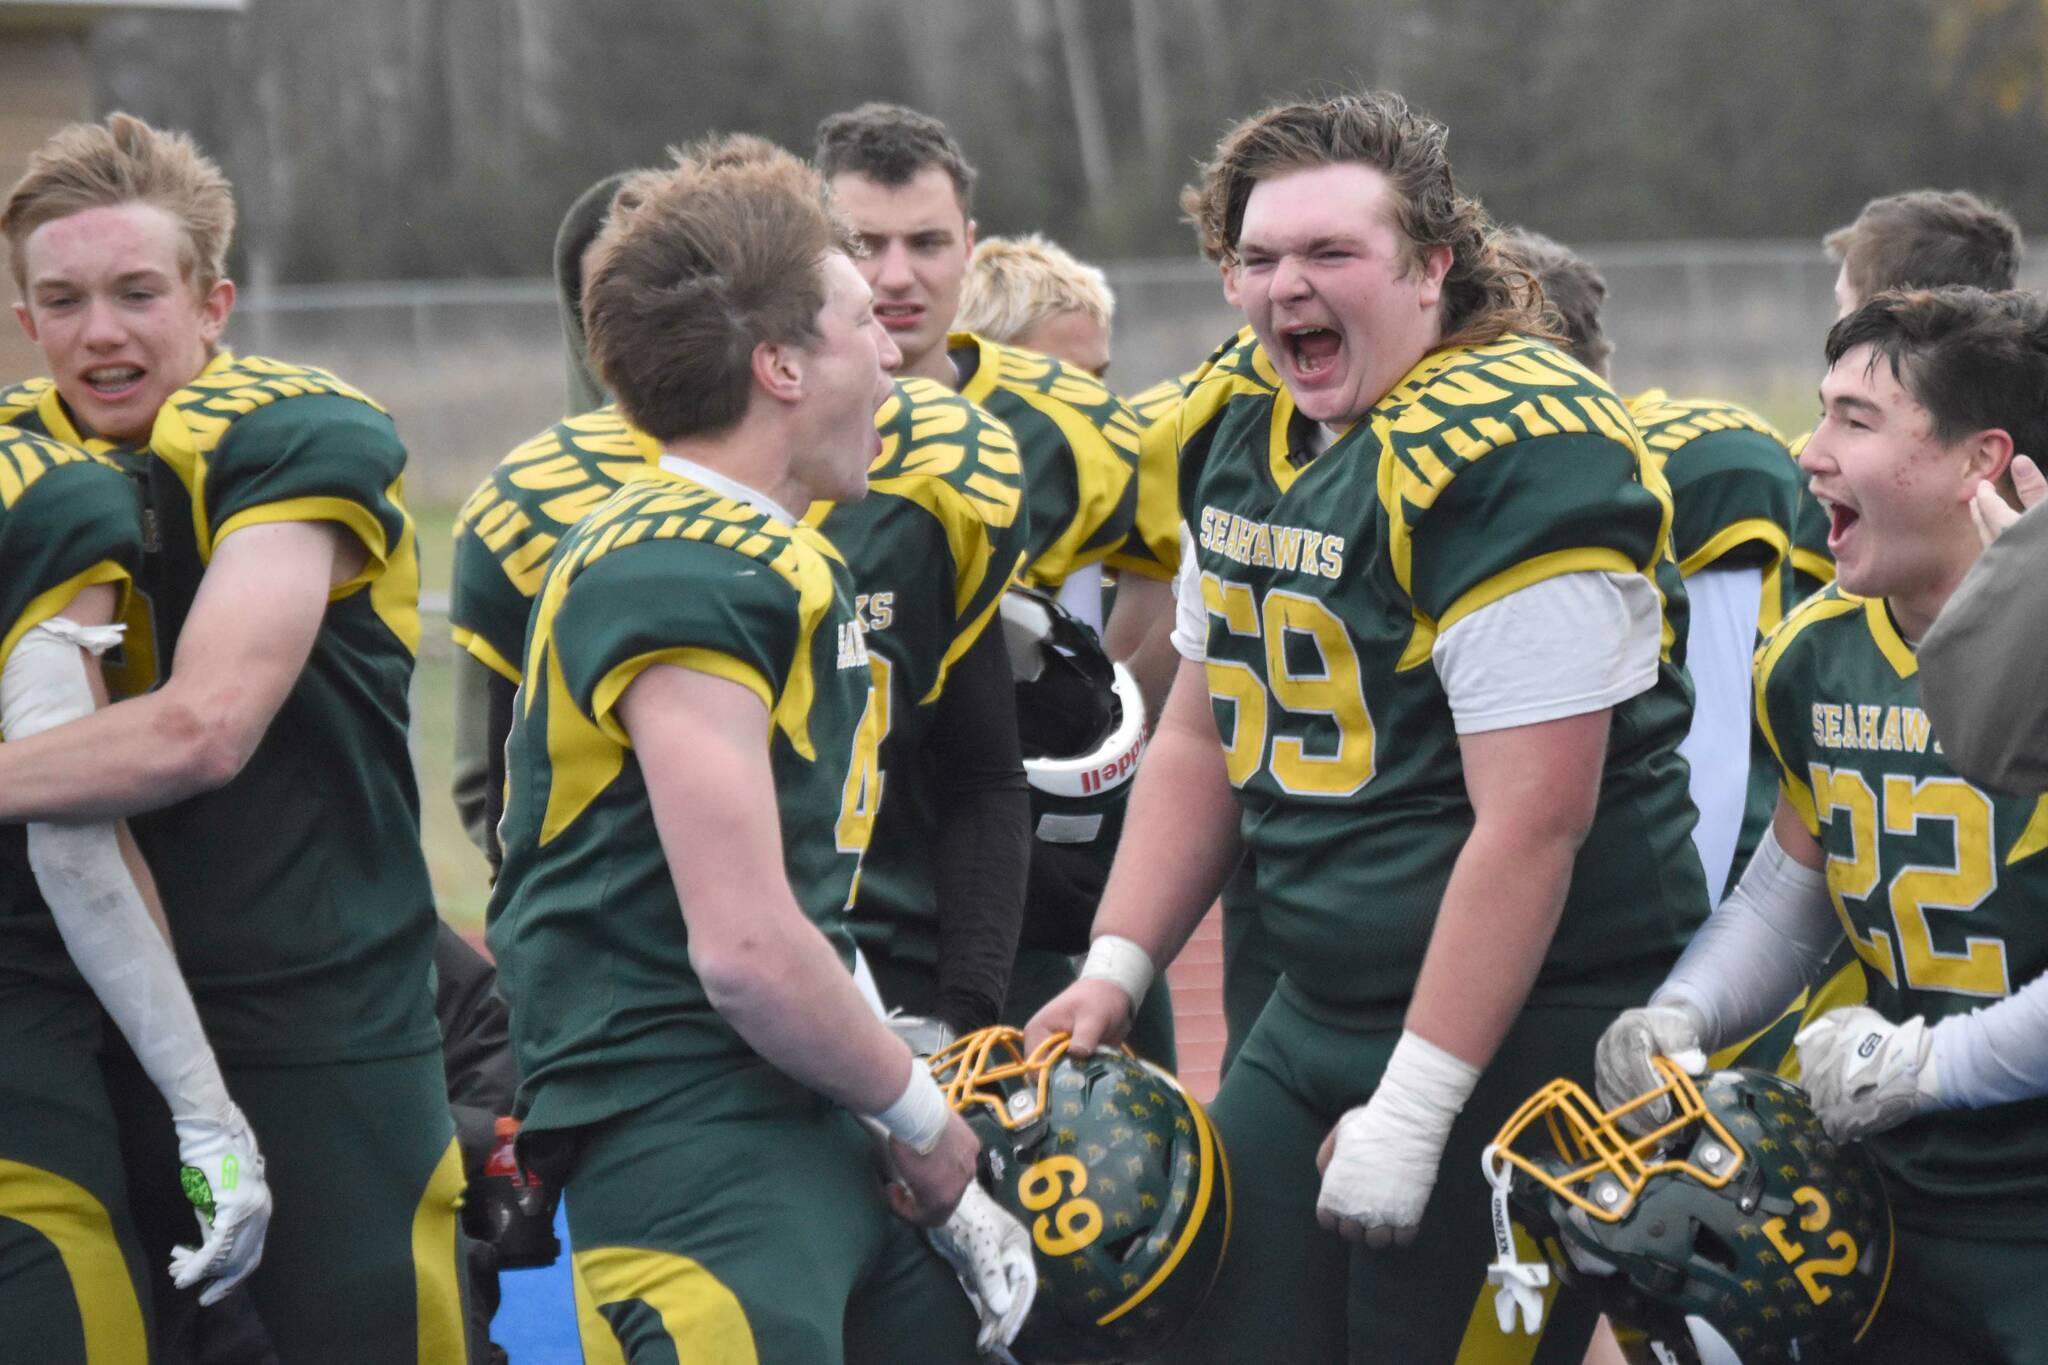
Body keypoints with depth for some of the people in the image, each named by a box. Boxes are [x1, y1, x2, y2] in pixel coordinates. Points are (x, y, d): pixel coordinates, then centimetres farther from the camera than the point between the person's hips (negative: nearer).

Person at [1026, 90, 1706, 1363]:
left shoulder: (1509, 454, -19)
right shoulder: (1242, 431, 8)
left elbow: (1533, 819, -23)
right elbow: (1206, 737, 18)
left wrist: (1412, 1107, -21)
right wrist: (1116, 970, 8)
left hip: (1529, 1020, -8)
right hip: (1318, 1010, 8)